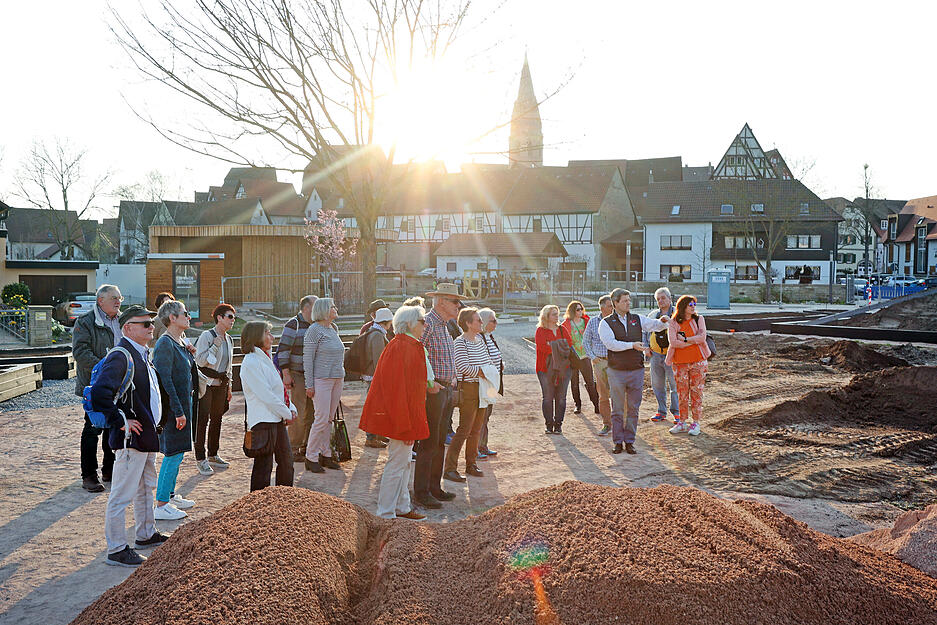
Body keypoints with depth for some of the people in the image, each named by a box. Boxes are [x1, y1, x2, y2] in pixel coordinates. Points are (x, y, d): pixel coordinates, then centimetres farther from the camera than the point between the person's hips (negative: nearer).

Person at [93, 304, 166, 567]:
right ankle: (117, 550, 9)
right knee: (122, 495, -1)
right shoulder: (120, 356, -19)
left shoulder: (143, 354, 12)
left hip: (147, 436, 10)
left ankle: (146, 534, 37)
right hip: (131, 437, -10)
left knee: (146, 487, 22)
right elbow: (99, 393, -31)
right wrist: (121, 422, -23)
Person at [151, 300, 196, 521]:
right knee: (173, 455, -5)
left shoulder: (181, 342, 12)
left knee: (178, 452, 17)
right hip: (172, 407, -10)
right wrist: (178, 411, -21)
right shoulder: (165, 344, -17)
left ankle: (170, 495, 29)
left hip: (182, 405, 10)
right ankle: (161, 506, 2)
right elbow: (165, 381, -21)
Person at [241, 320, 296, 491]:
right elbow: (266, 395, -19)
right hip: (263, 420, -10)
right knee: (263, 465, -3)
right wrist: (287, 413, -12)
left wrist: (291, 408, 5)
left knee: (286, 461, 15)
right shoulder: (251, 363, -15)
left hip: (278, 418, 10)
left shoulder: (265, 358, 16)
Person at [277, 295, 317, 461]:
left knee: (312, 413, 9)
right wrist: (286, 374, -16)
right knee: (299, 414, -6)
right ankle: (293, 449, 3)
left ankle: (306, 447, 19)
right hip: (298, 376, -7)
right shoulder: (293, 325, -8)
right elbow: (283, 350, -11)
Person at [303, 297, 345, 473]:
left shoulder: (333, 328, 14)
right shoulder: (314, 330, -9)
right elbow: (307, 358, -10)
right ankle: (311, 457, 2)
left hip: (337, 379, 7)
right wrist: (309, 384, -13)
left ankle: (325, 454, 17)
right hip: (321, 379, -7)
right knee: (322, 419, -8)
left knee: (330, 419, 9)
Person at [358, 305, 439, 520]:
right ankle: (385, 515, 6)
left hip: (409, 412, 11)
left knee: (404, 462, 18)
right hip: (401, 414, -11)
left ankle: (402, 507, 30)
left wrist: (428, 385, 9)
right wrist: (405, 424, -26)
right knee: (397, 464, -3)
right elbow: (397, 387, -25)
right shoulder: (400, 347, -20)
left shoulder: (413, 347, 13)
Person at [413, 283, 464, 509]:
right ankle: (421, 492, 4)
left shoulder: (444, 326, 15)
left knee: (440, 442, 14)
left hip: (446, 389, 10)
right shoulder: (427, 324, -15)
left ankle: (435, 487, 24)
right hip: (432, 391, -9)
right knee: (429, 443, -4)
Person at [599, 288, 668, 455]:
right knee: (618, 409, 4)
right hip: (617, 372, -3)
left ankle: (629, 441, 14)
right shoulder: (606, 323, -2)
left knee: (633, 408, 6)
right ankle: (618, 442, 13)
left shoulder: (637, 319, 9)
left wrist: (662, 321, -21)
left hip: (637, 370, 3)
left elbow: (653, 325, 1)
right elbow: (610, 343, -15)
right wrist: (632, 345, -23)